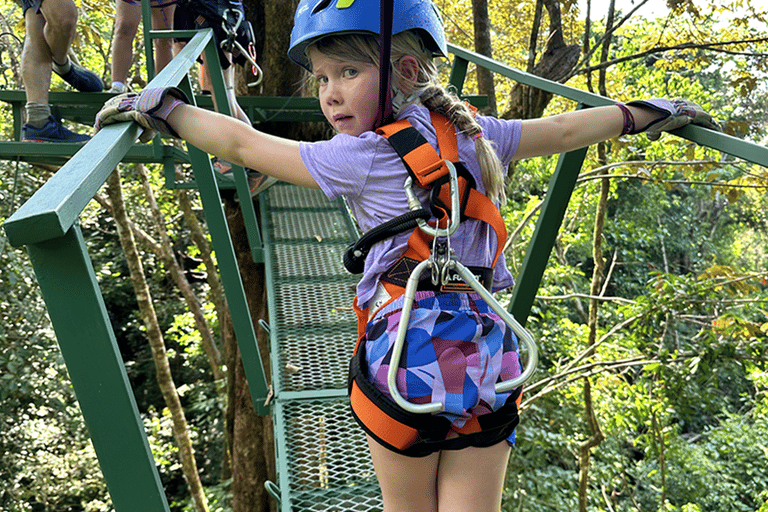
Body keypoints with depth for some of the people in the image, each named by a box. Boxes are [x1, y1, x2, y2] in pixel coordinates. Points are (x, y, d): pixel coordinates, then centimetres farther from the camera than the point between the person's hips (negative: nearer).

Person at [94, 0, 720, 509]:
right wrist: (649, 113, 31)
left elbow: (243, 145, -4)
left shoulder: (364, 156, -10)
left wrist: (161, 107, 8)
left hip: (407, 354, -5)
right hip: (489, 358, 5)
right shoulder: (476, 135, 6)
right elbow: (564, 130, 16)